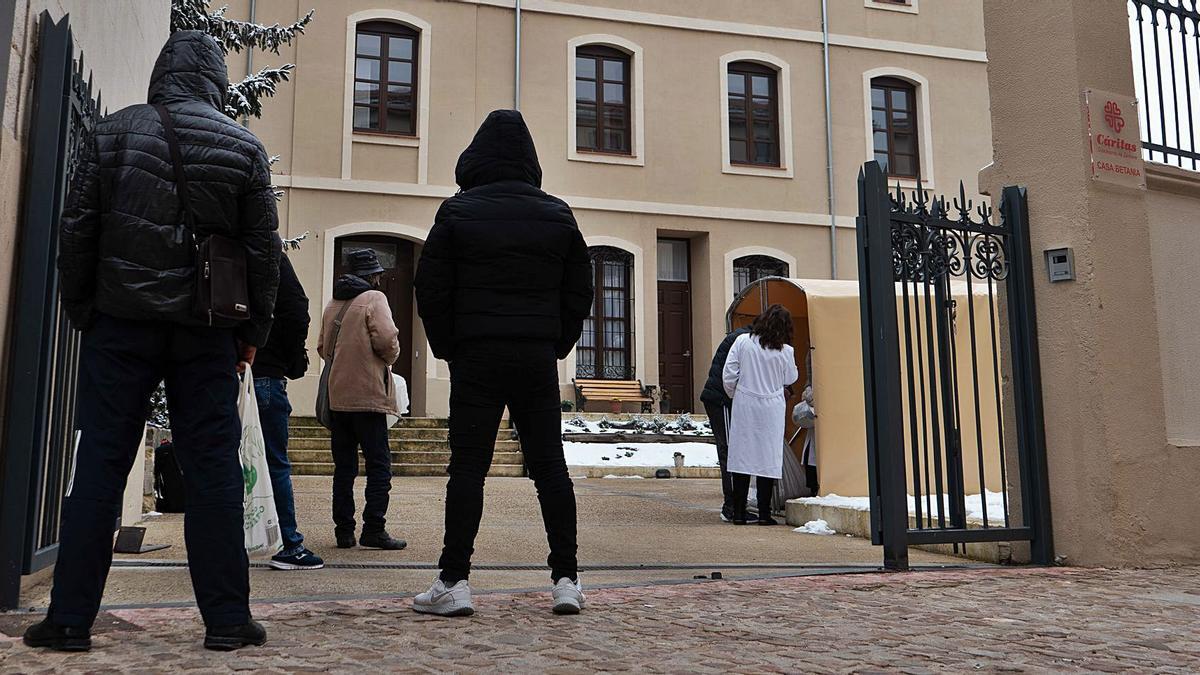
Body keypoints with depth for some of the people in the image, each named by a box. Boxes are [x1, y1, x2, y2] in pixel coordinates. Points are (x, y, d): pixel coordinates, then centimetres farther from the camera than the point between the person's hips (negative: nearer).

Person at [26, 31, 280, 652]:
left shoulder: (114, 132, 3)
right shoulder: (243, 146, 3)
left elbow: (76, 231, 2)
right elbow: (264, 250, 3)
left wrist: (80, 311, 12)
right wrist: (252, 333, 10)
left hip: (120, 323, 0)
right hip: (206, 334, 0)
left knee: (99, 465, 5)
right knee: (213, 469, 2)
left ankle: (70, 618, 8)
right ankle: (227, 619, 5)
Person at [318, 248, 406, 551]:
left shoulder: (332, 304, 16)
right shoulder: (374, 299, -5)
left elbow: (323, 348, 20)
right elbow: (386, 338, -17)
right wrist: (391, 357, 2)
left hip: (337, 396, 7)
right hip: (368, 393, -7)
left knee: (344, 465, 11)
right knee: (379, 464, -2)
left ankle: (344, 530, 13)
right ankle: (374, 529, -6)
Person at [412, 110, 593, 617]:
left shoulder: (457, 212, 1)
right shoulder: (558, 215, 8)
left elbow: (431, 290, -1)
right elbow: (580, 293, 9)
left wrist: (448, 349, 8)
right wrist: (556, 346, 14)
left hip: (476, 356, -2)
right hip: (539, 359, 2)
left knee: (468, 466, 0)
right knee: (549, 465, 6)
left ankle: (454, 581, 1)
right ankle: (567, 578, 8)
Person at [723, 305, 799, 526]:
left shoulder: (742, 342, -4)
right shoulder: (785, 351, -6)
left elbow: (729, 375, -3)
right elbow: (790, 379, 7)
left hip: (744, 406, 1)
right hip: (771, 409, -1)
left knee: (742, 456, 6)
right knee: (768, 458, 6)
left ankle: (739, 512, 7)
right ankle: (764, 513, 7)